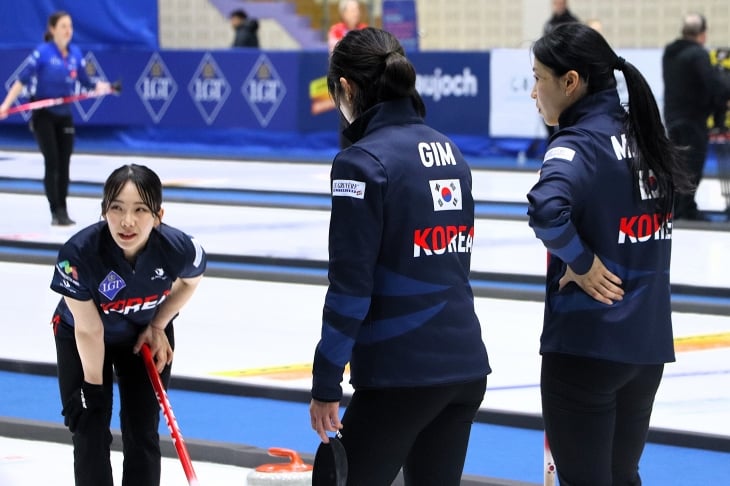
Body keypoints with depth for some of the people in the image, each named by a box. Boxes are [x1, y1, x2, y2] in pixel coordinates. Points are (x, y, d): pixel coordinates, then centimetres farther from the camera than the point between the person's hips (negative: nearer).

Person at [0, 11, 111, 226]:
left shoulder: (75, 53, 2)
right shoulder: (43, 52, -13)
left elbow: (85, 81, 10)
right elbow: (22, 80, -15)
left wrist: (101, 87, -10)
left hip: (64, 116, 5)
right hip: (44, 115, -5)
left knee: (64, 165, 6)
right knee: (52, 163, -9)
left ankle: (63, 212, 15)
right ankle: (56, 213, -5)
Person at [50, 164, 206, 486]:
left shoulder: (179, 249, -33)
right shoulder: (78, 254, -38)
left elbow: (190, 281, -5)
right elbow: (89, 331, -24)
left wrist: (157, 326, -6)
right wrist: (93, 388, -15)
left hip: (145, 337, 2)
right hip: (79, 338, -2)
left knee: (143, 433, 5)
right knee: (90, 434, -4)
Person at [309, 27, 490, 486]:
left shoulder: (363, 161, -12)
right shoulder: (449, 151, 11)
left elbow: (350, 286, -14)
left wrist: (326, 385, -9)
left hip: (401, 373, -7)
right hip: (466, 364, 7)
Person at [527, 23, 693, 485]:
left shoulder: (579, 143, -16)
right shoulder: (643, 135, 7)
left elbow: (547, 210, -35)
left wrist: (581, 262, -19)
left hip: (586, 346, -7)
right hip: (648, 342, 7)